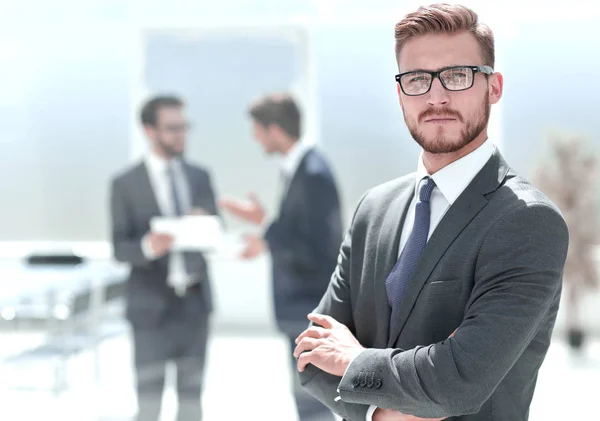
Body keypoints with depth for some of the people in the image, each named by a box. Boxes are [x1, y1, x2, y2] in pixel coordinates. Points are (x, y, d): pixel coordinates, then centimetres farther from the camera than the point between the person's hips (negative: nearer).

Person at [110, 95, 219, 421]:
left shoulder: (200, 177, 8)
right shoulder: (126, 184, -4)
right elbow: (120, 249, -6)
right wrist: (147, 247, -27)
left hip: (194, 302, 4)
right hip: (152, 305, -4)